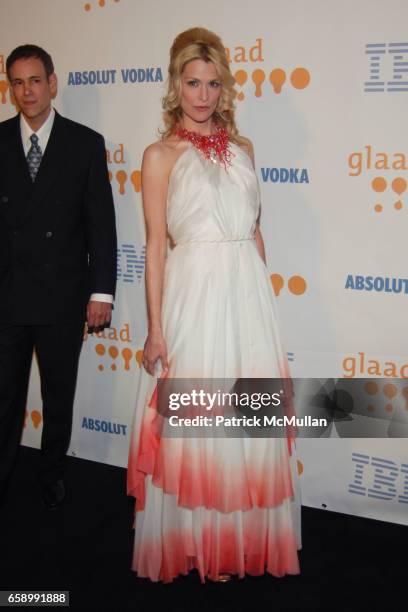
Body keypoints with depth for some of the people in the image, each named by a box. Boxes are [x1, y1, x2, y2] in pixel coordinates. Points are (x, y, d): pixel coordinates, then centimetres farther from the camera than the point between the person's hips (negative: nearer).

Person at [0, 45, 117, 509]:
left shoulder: (85, 143, -1)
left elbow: (101, 222, -3)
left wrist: (101, 291, -7)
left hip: (63, 296, 0)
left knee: (59, 399, 15)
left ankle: (52, 474, 35)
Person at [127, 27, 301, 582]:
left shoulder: (242, 147, 12)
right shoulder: (161, 155, -1)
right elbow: (155, 244, -5)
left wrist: (262, 297, 14)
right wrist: (155, 329, -8)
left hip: (248, 292, 4)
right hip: (193, 293, -4)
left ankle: (247, 538, 27)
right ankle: (198, 544, 22)